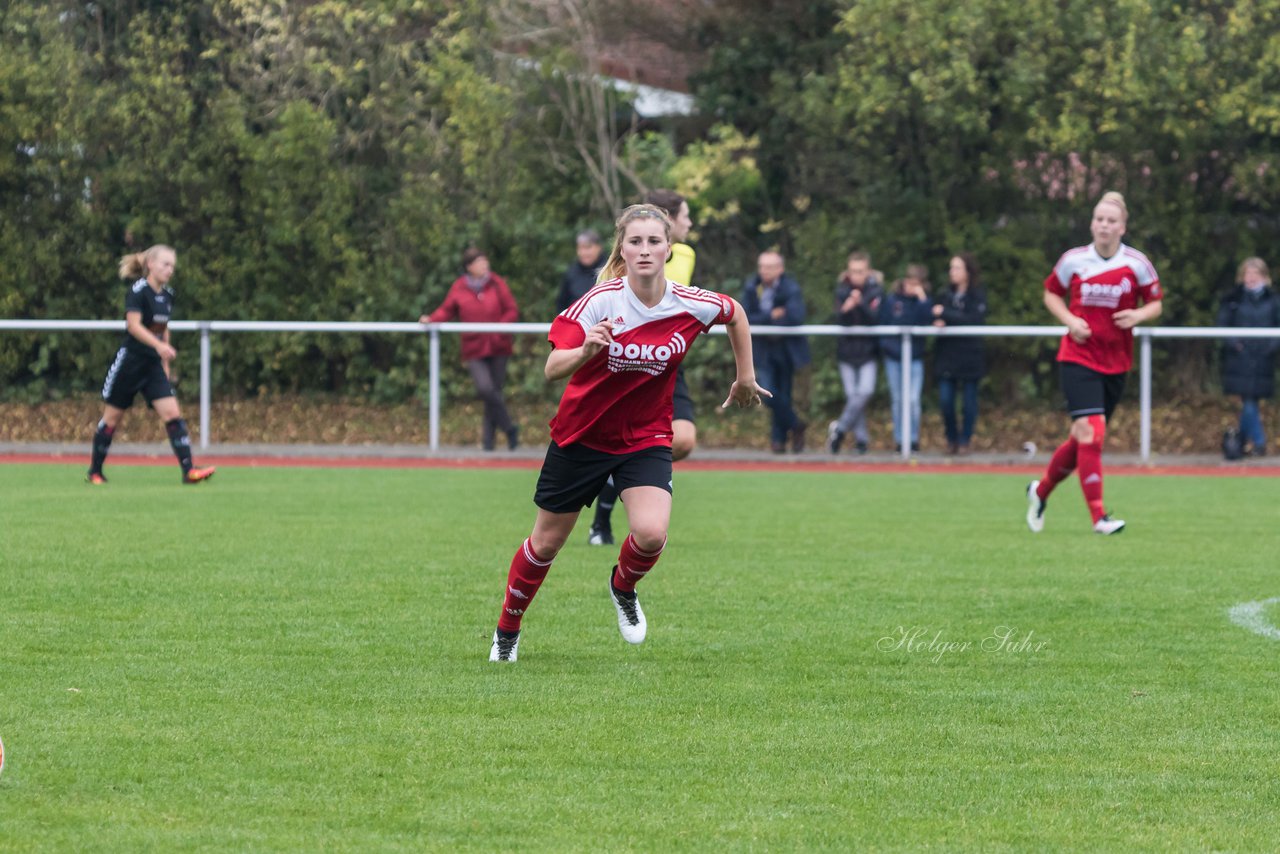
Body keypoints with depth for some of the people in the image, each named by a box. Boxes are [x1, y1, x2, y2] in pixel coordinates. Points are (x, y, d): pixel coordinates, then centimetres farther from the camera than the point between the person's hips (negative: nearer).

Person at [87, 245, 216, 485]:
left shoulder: (168, 295, 9)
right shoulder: (138, 291, -13)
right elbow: (134, 325, -24)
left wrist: (166, 363, 18)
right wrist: (159, 345, -36)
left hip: (153, 365, 6)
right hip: (130, 360, -6)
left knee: (172, 413, -9)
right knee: (112, 417, 5)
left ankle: (189, 471, -17)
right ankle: (94, 471, 19)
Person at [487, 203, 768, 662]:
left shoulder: (693, 306, -14)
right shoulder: (600, 302, -21)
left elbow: (737, 315, 10)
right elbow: (552, 369, -27)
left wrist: (745, 378, 15)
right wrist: (585, 351, -46)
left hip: (646, 436, 1)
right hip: (581, 434, -1)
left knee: (651, 535, -22)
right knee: (546, 542, 9)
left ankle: (623, 588, 14)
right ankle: (507, 630, 34)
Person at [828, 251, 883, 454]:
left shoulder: (875, 291, -4)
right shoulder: (842, 290, 1)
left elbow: (874, 319, -15)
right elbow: (840, 320, -8)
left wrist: (860, 304, -31)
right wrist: (845, 310, -30)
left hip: (867, 351, -2)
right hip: (846, 350, 2)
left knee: (865, 391, -16)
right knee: (852, 395, 0)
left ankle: (840, 428, -2)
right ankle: (860, 438, 9)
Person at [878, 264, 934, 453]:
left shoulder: (923, 302, 1)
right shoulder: (890, 301, 1)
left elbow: (928, 320, -16)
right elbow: (881, 324, 4)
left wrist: (922, 299, -19)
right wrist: (885, 344, -10)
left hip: (915, 358, -1)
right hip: (893, 357, 1)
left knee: (913, 400, -8)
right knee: (897, 400, 7)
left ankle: (913, 438, 3)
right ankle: (899, 439, 14)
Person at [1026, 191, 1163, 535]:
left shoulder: (1136, 263, -3)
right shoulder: (1073, 260, -4)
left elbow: (1156, 303, 6)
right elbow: (1051, 293, 11)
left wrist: (1138, 315, -17)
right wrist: (1070, 320, -8)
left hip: (1115, 363, 3)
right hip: (1078, 358, -3)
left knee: (1083, 440, 10)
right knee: (1091, 432, -17)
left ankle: (1041, 491, 34)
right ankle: (1099, 517, -14)